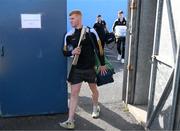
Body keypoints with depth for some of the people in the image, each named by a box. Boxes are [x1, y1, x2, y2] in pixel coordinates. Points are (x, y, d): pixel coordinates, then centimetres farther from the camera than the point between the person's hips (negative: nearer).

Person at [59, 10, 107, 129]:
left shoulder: (91, 32, -8)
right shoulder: (69, 35, -1)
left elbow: (99, 48, -1)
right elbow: (65, 52, 4)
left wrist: (102, 64, 1)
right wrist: (72, 52, -19)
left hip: (91, 68, -1)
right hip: (76, 69, 1)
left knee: (94, 89, 18)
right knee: (74, 93, -1)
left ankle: (96, 107, 47)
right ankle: (70, 121, 4)